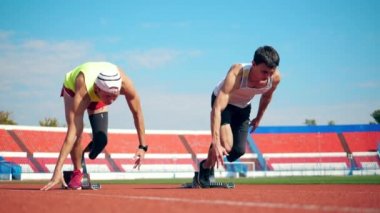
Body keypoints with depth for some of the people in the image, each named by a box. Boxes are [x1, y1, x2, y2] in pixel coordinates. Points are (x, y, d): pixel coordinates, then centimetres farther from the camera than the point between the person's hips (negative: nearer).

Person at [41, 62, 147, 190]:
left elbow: (137, 113, -23)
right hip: (73, 88, -2)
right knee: (77, 134, -24)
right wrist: (58, 170, -55)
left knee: (101, 139, -14)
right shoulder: (82, 94, -47)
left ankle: (83, 161, 18)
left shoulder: (125, 84, -41)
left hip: (97, 96, 3)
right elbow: (72, 133, -50)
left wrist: (142, 146, -20)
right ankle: (77, 173, 1)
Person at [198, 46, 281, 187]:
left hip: (243, 107, 5)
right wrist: (216, 143, -58)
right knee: (226, 145, -24)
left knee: (239, 150, -1)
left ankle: (211, 166, 27)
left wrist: (258, 118, 12)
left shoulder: (275, 78, -28)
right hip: (222, 100, -5)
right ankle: (206, 167, 6)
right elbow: (217, 109, -50)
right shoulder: (236, 74, -43)